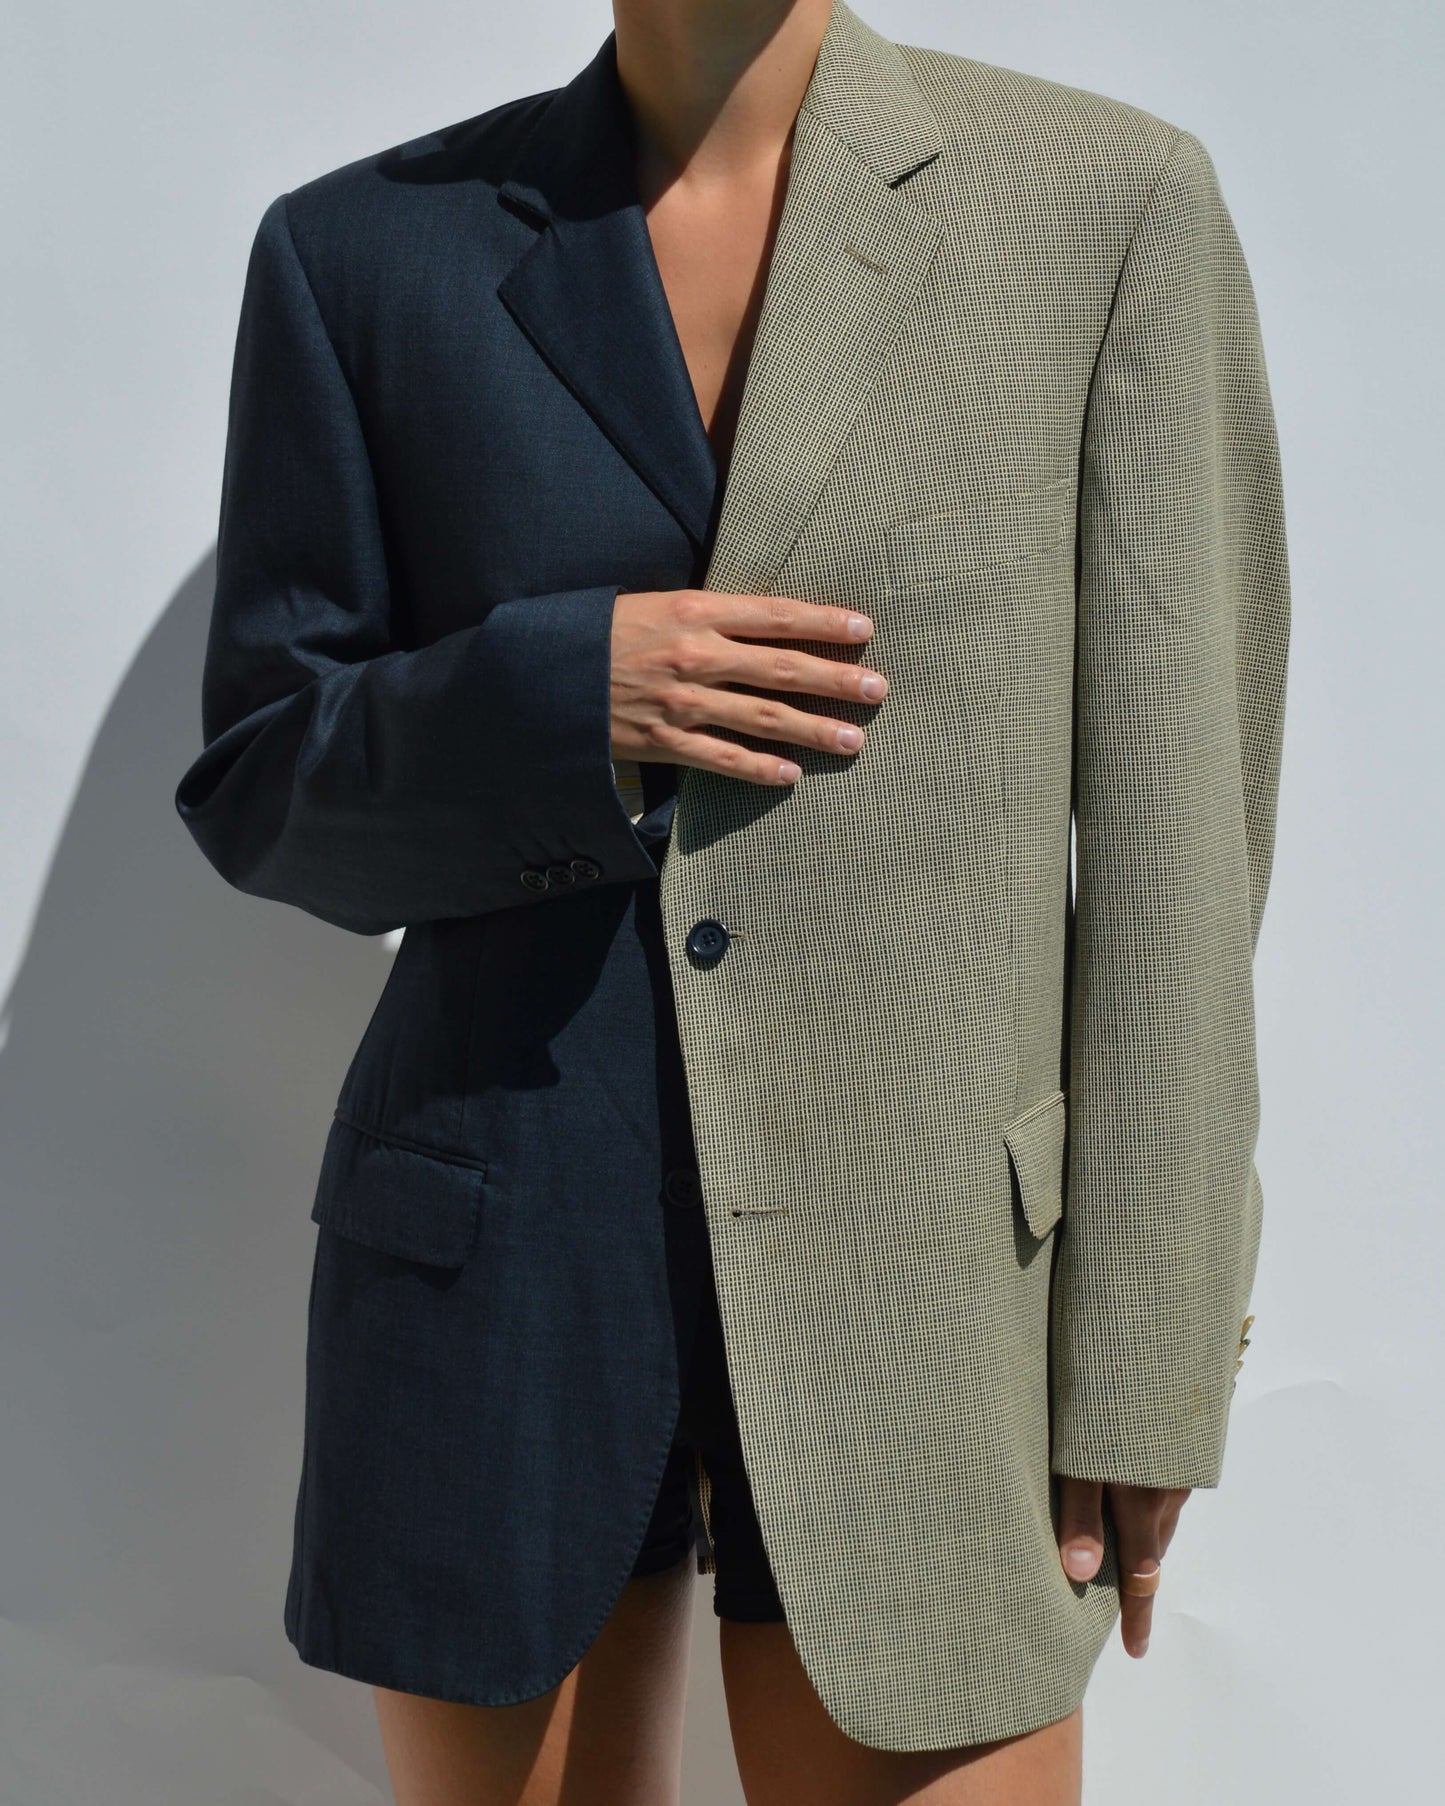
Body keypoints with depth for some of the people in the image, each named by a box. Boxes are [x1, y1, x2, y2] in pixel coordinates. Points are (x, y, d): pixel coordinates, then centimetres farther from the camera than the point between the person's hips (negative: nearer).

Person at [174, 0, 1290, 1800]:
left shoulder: (1108, 200, -1)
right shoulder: (363, 250, 2)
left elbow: (1173, 823, -3)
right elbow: (265, 792, 5)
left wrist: (1141, 1368, -5)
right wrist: (557, 698, -16)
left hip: (913, 1255, -1)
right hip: (500, 1254, 2)